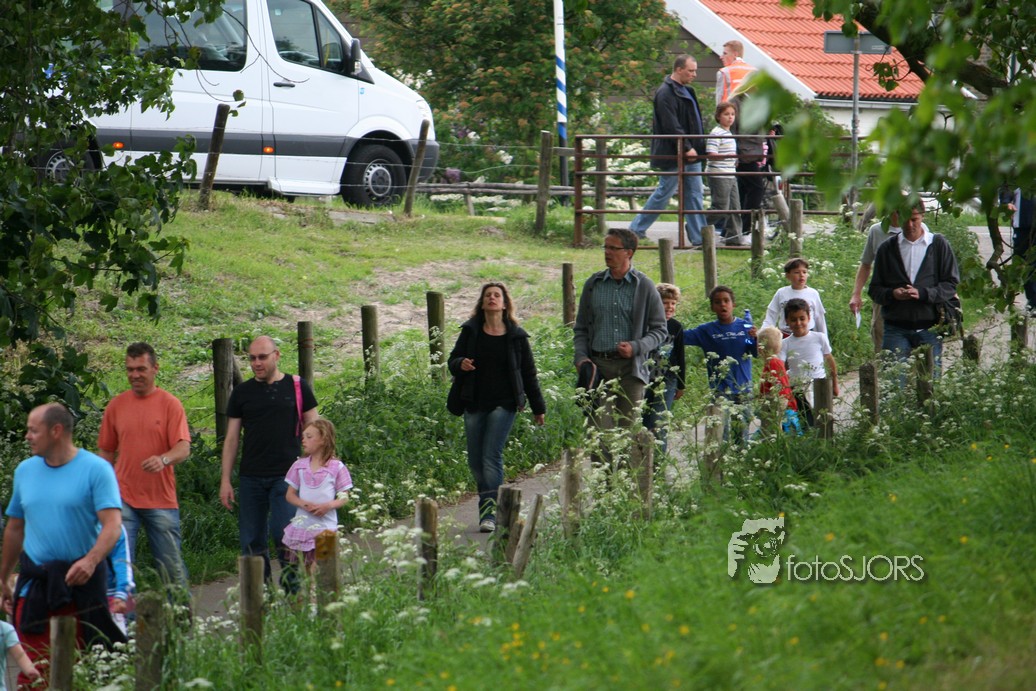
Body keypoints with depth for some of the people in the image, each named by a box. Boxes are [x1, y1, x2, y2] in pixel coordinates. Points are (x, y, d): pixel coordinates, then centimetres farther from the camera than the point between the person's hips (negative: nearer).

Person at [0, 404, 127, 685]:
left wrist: (91, 560, -32)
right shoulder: (25, 470, 11)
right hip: (34, 584, 4)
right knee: (34, 668, -4)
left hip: (83, 580, -3)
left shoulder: (96, 469, -5)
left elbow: (112, 524, -15)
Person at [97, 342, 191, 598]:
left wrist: (164, 459, -31)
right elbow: (106, 452, 14)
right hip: (123, 498, 2)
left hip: (161, 499, -2)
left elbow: (184, 448, -10)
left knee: (172, 566, 2)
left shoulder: (169, 404, 0)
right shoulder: (116, 406, 8)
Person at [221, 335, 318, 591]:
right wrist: (225, 480, 5)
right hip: (251, 478, 3)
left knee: (283, 533, -13)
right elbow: (232, 438, 11)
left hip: (286, 476, -3)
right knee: (252, 542, 4)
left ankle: (292, 593, -1)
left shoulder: (297, 387, 4)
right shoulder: (242, 392, 9)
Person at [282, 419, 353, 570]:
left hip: (325, 526, -3)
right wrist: (304, 504, -13)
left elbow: (344, 498, 0)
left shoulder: (336, 467, -3)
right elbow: (290, 495, 7)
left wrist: (329, 505, -20)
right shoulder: (299, 466, 7)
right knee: (302, 571, 6)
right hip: (301, 524, 3)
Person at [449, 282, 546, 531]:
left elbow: (528, 373, 8)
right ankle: (490, 502, 23)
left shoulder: (516, 336, 2)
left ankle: (490, 513, -13)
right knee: (475, 460, 5)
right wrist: (460, 364, -16)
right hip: (475, 403, 3)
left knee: (491, 456, -13)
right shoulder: (470, 331, 6)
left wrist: (538, 407, 12)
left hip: (503, 403, -3)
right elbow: (452, 361, 9)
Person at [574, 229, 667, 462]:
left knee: (628, 430, 0)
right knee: (600, 430, -9)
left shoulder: (644, 287, 3)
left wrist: (636, 347, -12)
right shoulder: (593, 284, 11)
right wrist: (581, 357, 0)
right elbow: (581, 328, 17)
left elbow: (659, 330, 5)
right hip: (598, 365, 2)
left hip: (631, 367, -1)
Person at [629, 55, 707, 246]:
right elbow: (671, 126, -22)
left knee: (695, 194, 6)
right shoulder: (666, 94, -16)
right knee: (665, 192, -2)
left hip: (690, 153, 9)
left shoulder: (685, 91, 16)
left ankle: (698, 236, 7)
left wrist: (697, 147, 14)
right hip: (673, 154, -9)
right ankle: (637, 229, 10)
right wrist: (687, 148, -22)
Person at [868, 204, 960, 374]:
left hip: (929, 327, -1)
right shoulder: (887, 249, 10)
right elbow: (874, 289, 11)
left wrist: (923, 293, -15)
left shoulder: (939, 244, 6)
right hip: (896, 329, 1)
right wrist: (892, 294, -11)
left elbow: (951, 285, 2)